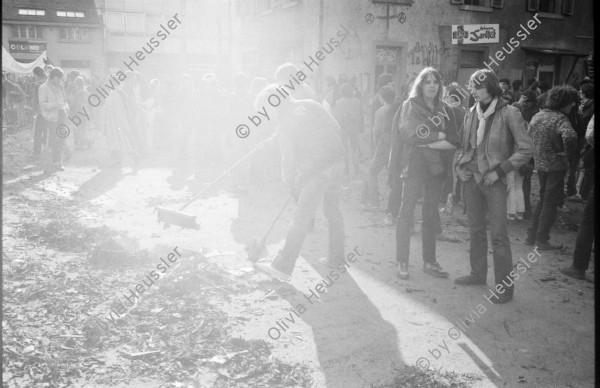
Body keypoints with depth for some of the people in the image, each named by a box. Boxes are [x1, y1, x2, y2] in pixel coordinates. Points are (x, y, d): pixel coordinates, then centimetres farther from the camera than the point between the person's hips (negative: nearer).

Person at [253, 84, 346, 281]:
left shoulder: (285, 123, -6)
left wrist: (294, 189, 6)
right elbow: (336, 128, 15)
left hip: (317, 168, -7)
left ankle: (282, 267, -3)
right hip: (337, 159, 8)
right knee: (333, 210, 20)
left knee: (301, 218, -7)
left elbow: (288, 160, -4)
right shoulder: (310, 104, 12)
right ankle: (336, 257, 31)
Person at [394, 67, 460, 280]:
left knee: (431, 214, 8)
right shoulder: (410, 105, 1)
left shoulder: (444, 109, 10)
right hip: (413, 166, -4)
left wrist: (428, 143, -10)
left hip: (436, 166, 4)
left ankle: (429, 261, 17)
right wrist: (440, 135, -6)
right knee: (407, 213, -3)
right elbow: (411, 134, -13)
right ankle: (402, 262, 4)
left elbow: (454, 142, 1)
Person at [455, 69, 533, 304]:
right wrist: (460, 165, 5)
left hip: (493, 180, -5)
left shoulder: (509, 113, -8)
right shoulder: (471, 113, 8)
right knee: (475, 229, 13)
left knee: (498, 233, -6)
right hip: (470, 177, 5)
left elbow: (526, 150, -8)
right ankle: (478, 273, 28)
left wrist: (499, 171, -13)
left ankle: (505, 286, 3)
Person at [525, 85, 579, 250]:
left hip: (540, 164, 7)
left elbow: (528, 135, 18)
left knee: (543, 199, 20)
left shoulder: (537, 116, 7)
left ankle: (531, 235, 22)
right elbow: (570, 136, -36)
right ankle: (542, 240, 10)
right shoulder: (560, 119, -18)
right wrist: (568, 154, -20)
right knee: (551, 203, 4)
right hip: (556, 165, -7)